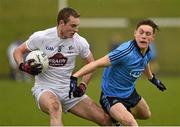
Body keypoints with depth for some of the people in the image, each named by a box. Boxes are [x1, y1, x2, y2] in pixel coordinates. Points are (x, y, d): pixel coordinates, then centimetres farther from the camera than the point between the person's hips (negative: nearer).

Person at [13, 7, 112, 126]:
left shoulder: (79, 42, -5)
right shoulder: (41, 37, -11)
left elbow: (91, 63, 12)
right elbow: (18, 51, 4)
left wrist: (83, 85, -2)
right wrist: (23, 66, -17)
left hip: (69, 89, 4)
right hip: (45, 89, -4)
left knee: (106, 119, -8)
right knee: (55, 107, -41)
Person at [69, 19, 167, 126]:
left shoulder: (148, 53, -8)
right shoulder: (126, 52, -34)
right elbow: (97, 64, -37)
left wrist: (153, 79, 38)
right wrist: (74, 77, -46)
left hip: (130, 92, 9)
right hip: (111, 96, -9)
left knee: (146, 114, 31)